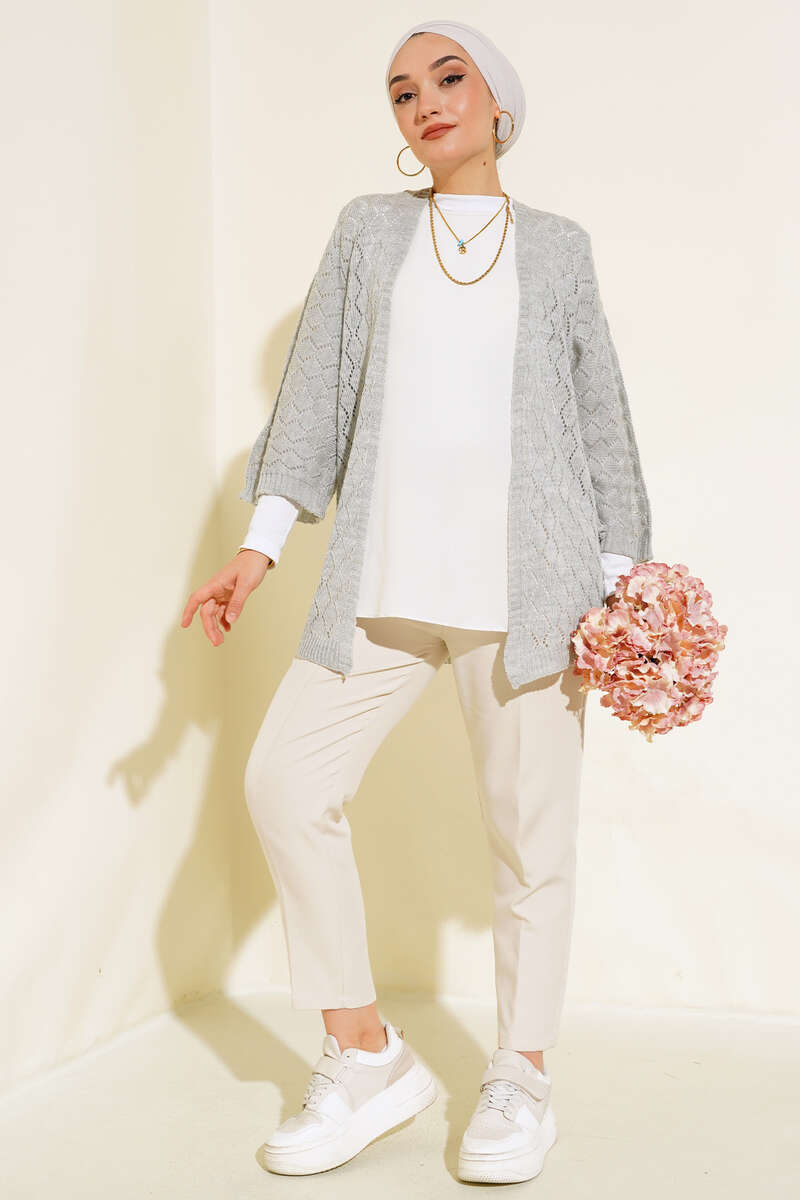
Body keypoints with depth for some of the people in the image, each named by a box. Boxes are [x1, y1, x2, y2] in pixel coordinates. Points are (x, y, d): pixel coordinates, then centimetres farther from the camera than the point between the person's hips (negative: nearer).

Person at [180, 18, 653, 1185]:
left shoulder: (557, 247, 12)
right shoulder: (369, 227, 15)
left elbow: (600, 416, 12)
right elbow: (319, 388, 10)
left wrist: (621, 571, 5)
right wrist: (258, 548, 3)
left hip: (527, 582, -2)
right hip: (385, 580, 2)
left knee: (530, 825, -1)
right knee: (285, 781, -6)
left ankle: (522, 1076, 16)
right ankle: (369, 1059, 8)